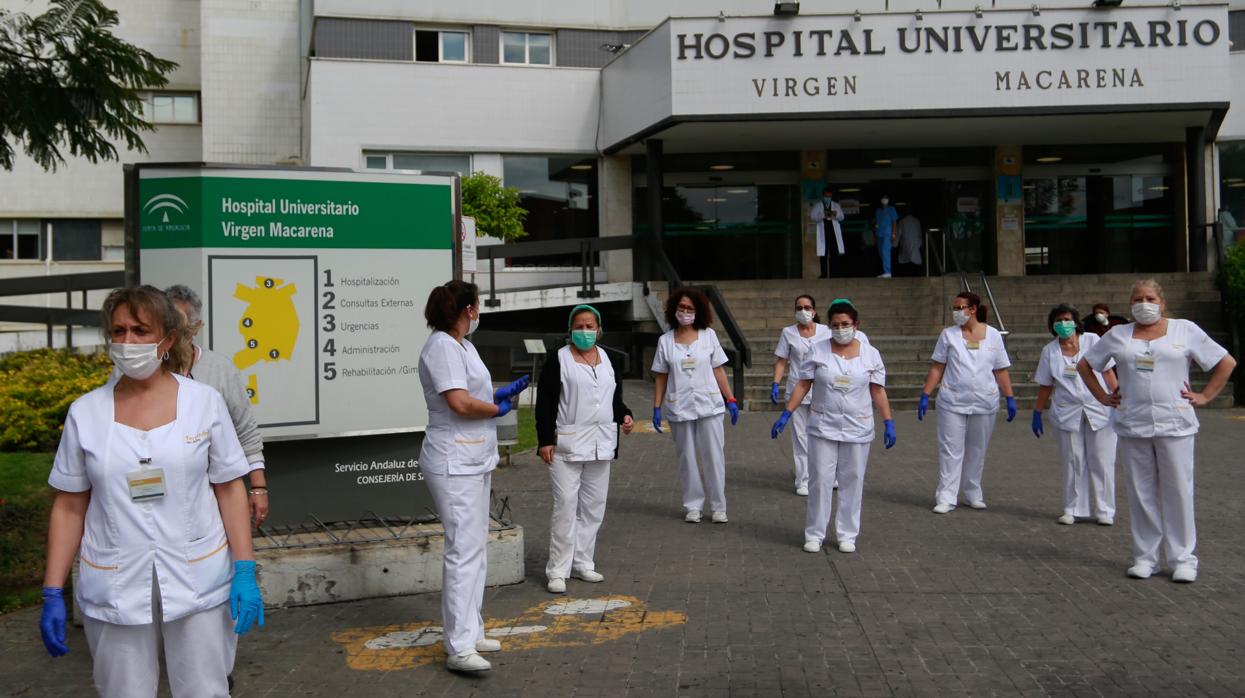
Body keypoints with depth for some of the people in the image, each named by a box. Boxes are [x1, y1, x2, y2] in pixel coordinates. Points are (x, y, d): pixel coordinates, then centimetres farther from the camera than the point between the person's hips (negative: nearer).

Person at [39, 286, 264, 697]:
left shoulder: (204, 402, -2)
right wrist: (53, 594, 2)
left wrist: (245, 570, -6)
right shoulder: (85, 413, 1)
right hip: (113, 589, 1)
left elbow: (229, 490, 0)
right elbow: (69, 508, 5)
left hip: (198, 581, -1)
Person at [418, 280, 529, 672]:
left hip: (474, 462, 11)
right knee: (464, 551, -12)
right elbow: (461, 403, -24)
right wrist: (499, 408, -8)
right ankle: (458, 648, -9)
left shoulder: (464, 346, 16)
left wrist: (505, 391, 8)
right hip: (454, 465, -11)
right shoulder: (441, 346, -16)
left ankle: (471, 633, 23)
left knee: (474, 549, 15)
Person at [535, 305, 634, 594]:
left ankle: (583, 563, 21)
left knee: (593, 506, 10)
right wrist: (545, 441, -12)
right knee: (565, 506, -8)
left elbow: (616, 397, 22)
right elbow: (545, 402, -6)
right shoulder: (559, 359, -4)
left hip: (600, 445, 6)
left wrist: (624, 416, 1)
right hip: (567, 445, -6)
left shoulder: (607, 359, 13)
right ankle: (558, 570, -2)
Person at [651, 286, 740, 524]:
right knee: (687, 459, 7)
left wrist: (731, 400, 0)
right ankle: (693, 506, 17)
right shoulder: (665, 341, 4)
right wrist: (656, 407, 0)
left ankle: (718, 507, 11)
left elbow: (718, 370, 4)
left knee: (714, 457, 0)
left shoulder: (708, 335, 4)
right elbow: (661, 377, 7)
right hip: (679, 408, 1)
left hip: (709, 406, 0)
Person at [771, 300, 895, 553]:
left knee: (852, 481, 7)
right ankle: (814, 534, 11)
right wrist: (786, 415, -6)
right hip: (823, 428, -1)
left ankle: (847, 535, 18)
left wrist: (888, 423, -4)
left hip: (858, 430, 1)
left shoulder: (870, 354, 1)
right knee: (820, 480, 1)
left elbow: (878, 391, 2)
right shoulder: (817, 351, -1)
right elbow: (803, 385, 0)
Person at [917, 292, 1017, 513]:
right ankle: (946, 497, 1)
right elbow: (937, 368, 2)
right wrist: (925, 395, -4)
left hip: (984, 404, 1)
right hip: (952, 403, -1)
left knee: (977, 451, 11)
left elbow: (1001, 371, 5)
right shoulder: (949, 335, 2)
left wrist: (1010, 398, -1)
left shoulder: (993, 335, 3)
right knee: (950, 450, -2)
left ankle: (973, 495, 23)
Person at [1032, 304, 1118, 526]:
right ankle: (1073, 509, 14)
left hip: (1099, 411, -1)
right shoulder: (1049, 351, 5)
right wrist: (1037, 414, 10)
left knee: (1102, 461, 1)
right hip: (1068, 414, 2)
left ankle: (1106, 510, 9)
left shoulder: (1092, 340, 1)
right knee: (1073, 463, 5)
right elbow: (1045, 386, 10)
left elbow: (1107, 372, 0)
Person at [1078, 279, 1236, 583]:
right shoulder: (1118, 335, 10)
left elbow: (1226, 363, 8)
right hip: (1132, 426, 2)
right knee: (1141, 494, 5)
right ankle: (1145, 557, 12)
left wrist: (1204, 396, 1)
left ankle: (1183, 559, 6)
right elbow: (1084, 365, 20)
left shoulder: (1185, 330, 5)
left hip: (1175, 425, -2)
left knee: (1178, 492, -1)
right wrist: (1102, 396, 10)